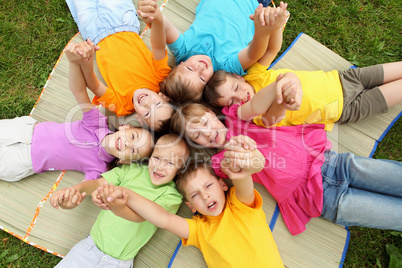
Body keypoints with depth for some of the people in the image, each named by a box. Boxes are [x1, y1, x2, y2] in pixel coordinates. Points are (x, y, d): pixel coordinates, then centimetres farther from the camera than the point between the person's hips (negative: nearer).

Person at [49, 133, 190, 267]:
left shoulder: (172, 195, -12)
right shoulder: (131, 169, -2)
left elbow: (141, 215, -26)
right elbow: (98, 182, -10)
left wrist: (113, 204, -46)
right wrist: (74, 189, -32)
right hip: (91, 245, 2)